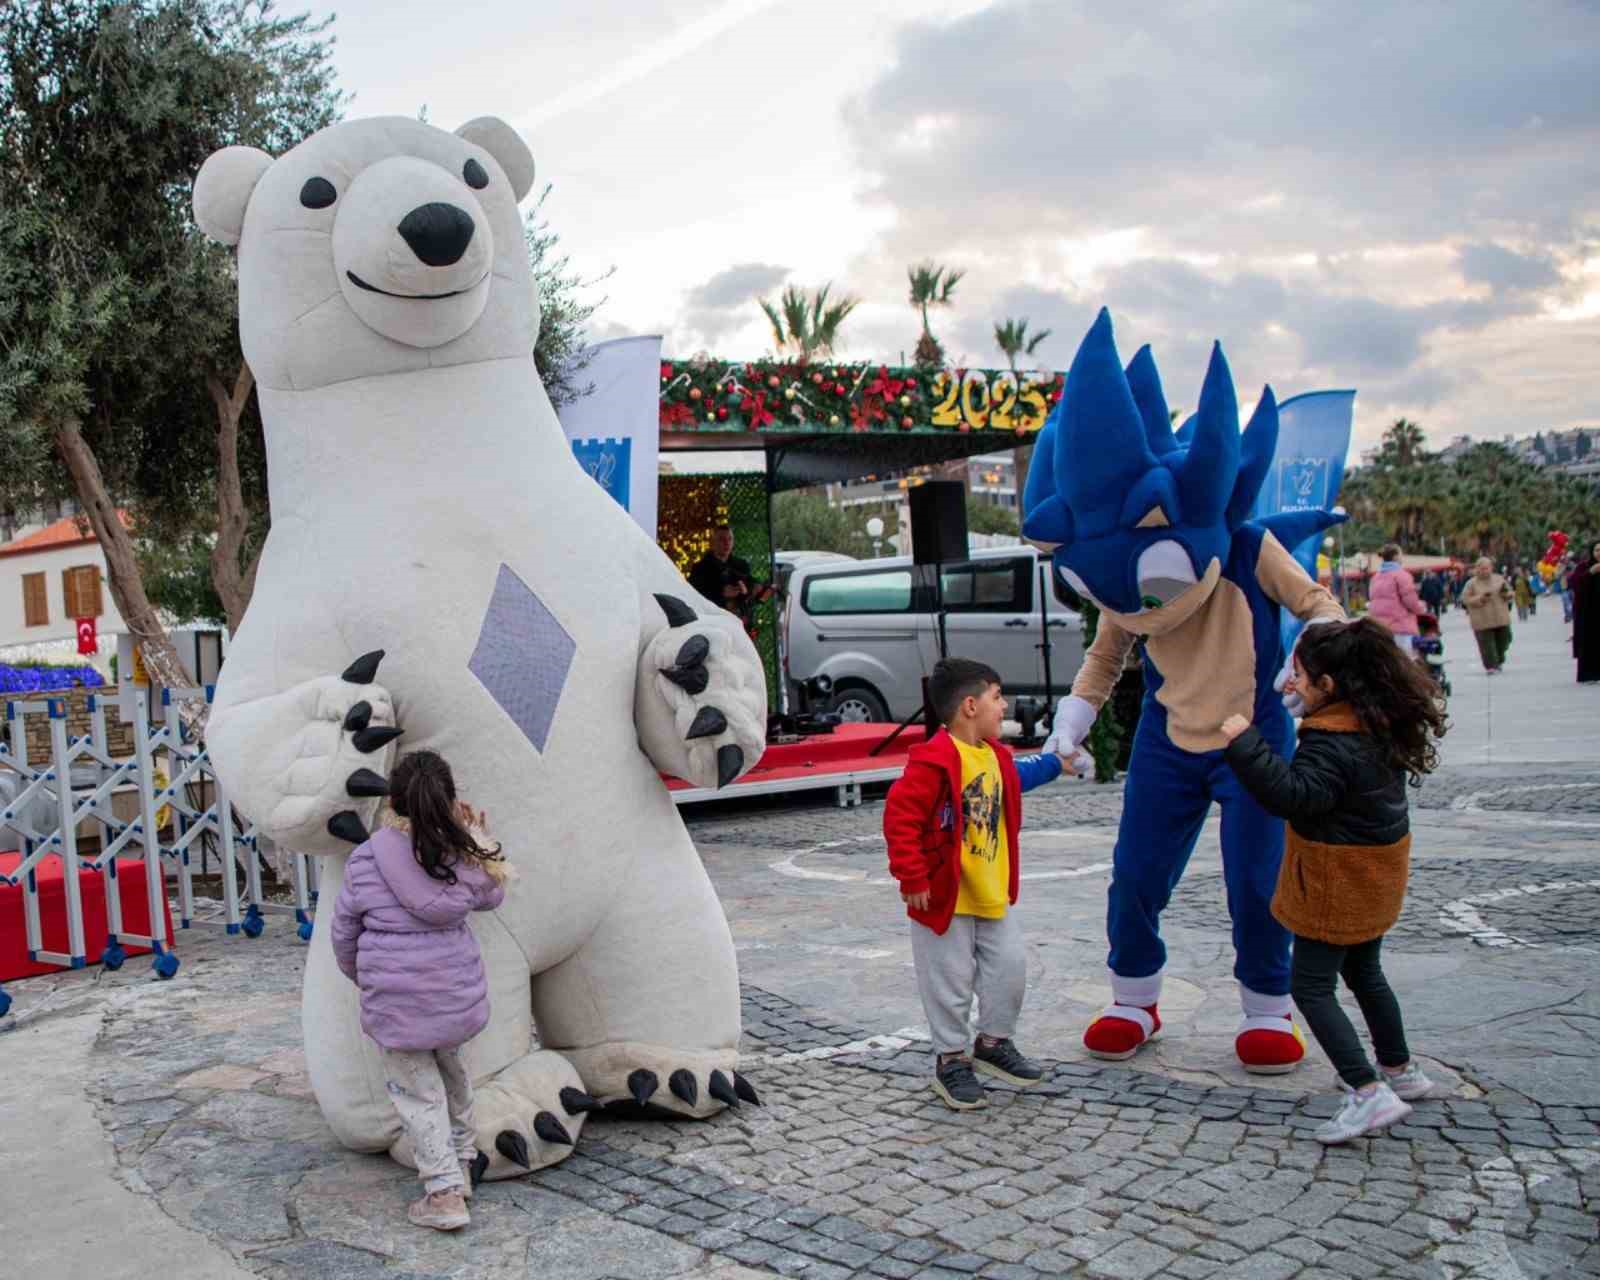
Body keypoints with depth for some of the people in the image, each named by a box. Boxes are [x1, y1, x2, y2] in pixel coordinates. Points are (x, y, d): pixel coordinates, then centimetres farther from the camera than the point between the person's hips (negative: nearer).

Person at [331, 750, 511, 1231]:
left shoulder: (365, 862, -8)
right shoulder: (465, 858, -3)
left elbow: (344, 932, 3)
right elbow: (491, 897, 19)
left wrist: (360, 975, 22)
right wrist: (478, 839, 24)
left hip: (395, 1000, -3)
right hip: (457, 992, 3)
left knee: (417, 1091, 6)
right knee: (450, 1067, 25)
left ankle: (444, 1191, 2)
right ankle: (463, 1159, 39)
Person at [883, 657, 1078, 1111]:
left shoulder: (995, 755, 7)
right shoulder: (936, 760, -22)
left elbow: (1015, 778, 31)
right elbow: (900, 815, -24)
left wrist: (1053, 763, 39)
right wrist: (912, 877, -22)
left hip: (993, 894, 8)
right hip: (944, 898, -8)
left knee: (1010, 968, 12)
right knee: (951, 982, 3)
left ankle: (994, 1043, 32)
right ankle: (951, 1059, 20)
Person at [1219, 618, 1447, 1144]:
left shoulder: (1332, 743, -27)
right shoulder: (1384, 724, 3)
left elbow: (1292, 795, -37)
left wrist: (1245, 744, -37)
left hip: (1336, 884, -9)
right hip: (1375, 877, 10)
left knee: (1311, 986, -3)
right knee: (1364, 973, 26)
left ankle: (1370, 1093, -10)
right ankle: (1400, 1070, 39)